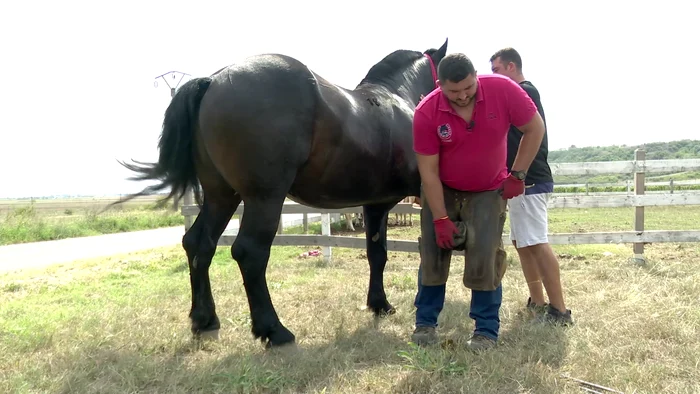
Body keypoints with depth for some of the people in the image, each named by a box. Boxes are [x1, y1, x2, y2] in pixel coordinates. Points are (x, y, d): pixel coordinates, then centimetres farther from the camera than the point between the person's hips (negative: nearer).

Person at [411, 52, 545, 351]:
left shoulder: (503, 90, -24)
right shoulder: (426, 113, -24)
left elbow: (535, 128, -9)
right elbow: (428, 170, -18)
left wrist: (517, 174, -11)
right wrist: (441, 219, -18)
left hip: (488, 191, 0)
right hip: (442, 190, 1)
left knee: (485, 257, -7)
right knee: (432, 254, 3)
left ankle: (487, 330, 8)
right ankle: (425, 323, 19)